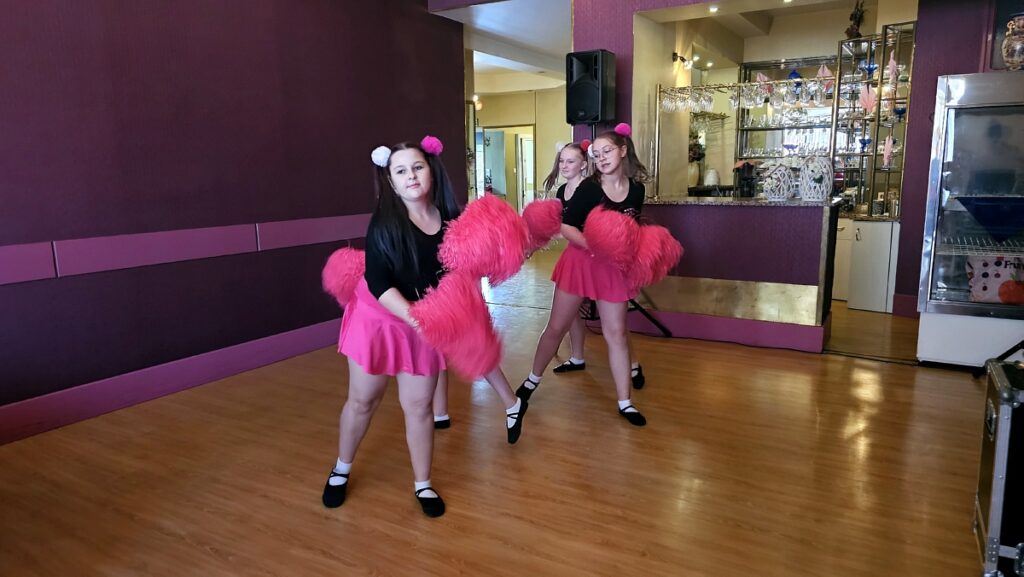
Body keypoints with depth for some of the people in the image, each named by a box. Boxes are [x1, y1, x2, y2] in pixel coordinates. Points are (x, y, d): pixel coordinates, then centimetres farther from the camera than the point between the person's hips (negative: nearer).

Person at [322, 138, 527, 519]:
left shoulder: (451, 220, -10)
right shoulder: (384, 221, -19)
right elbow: (377, 283, -24)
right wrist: (414, 316, -34)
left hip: (426, 323, 2)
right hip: (379, 317, -2)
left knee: (418, 405, 7)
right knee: (362, 400, 12)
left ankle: (423, 485, 26)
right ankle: (341, 470, 37)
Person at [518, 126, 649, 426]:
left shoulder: (636, 189, -2)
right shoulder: (589, 187, -13)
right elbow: (566, 226, -15)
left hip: (615, 267, 2)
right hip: (580, 261, -2)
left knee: (616, 333, 7)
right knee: (557, 327, 7)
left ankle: (625, 403, 17)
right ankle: (533, 379, 29)